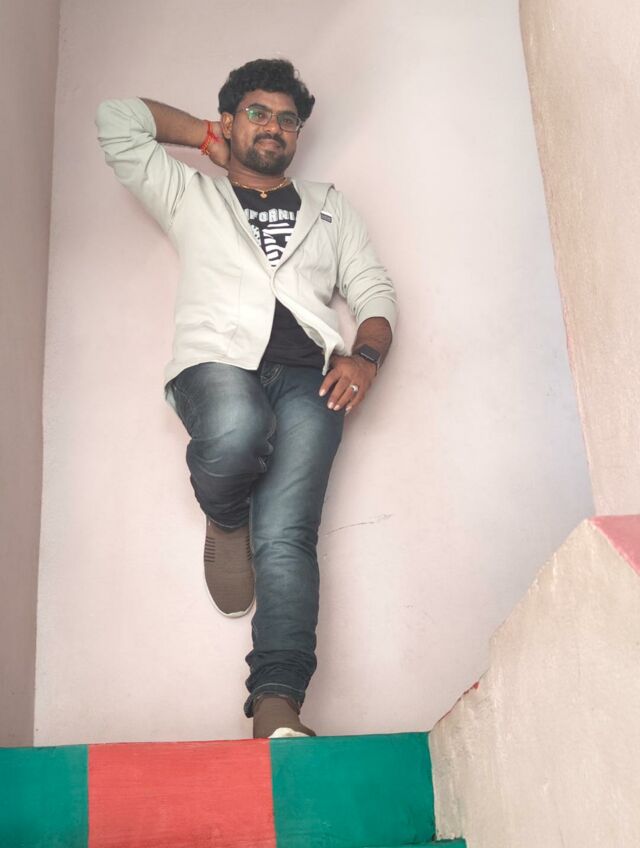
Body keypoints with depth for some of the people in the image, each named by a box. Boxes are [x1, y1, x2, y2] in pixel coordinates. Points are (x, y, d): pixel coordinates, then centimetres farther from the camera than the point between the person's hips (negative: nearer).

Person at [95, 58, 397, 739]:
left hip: (306, 376, 1)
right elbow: (117, 120, 20)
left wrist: (365, 356, -1)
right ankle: (225, 522, -4)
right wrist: (209, 139, 28)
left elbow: (374, 292, 20)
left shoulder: (329, 209, 30)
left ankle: (277, 706, -30)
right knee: (237, 435, -38)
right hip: (217, 364, -1)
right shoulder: (189, 196, 25)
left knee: (285, 537, -21)